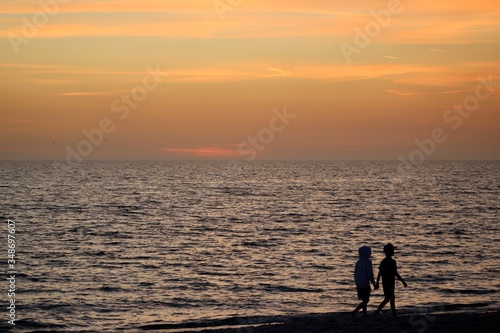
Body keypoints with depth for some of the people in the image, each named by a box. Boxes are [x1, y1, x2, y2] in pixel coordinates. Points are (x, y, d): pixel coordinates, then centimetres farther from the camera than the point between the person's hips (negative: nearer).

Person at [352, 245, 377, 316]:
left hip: (358, 285, 7)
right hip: (365, 285, -7)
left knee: (364, 300, 17)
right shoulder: (368, 262, -13)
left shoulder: (358, 262, 8)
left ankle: (364, 313, 20)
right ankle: (354, 312, -15)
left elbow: (355, 274, 13)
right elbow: (370, 274, -15)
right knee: (366, 300, -2)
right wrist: (374, 284, -6)